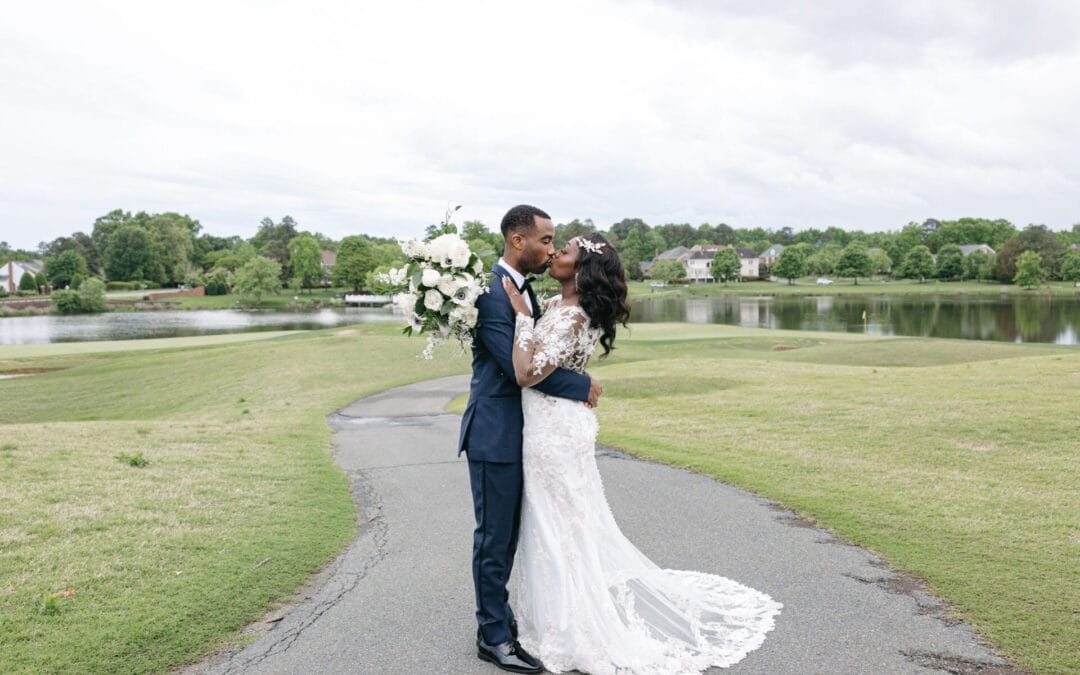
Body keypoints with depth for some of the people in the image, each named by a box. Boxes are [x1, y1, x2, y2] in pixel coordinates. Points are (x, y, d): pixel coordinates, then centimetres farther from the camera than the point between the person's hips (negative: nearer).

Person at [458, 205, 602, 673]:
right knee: (494, 537, 3)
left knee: (507, 535, 17)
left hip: (522, 432, 9)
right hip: (495, 434, -9)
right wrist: (582, 386, -15)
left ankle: (497, 618, 31)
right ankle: (494, 637, 16)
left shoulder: (524, 289, 12)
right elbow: (516, 365, -24)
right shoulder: (489, 291, -19)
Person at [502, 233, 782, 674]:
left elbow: (526, 374, -28)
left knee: (562, 533, 3)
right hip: (560, 427, 9)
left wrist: (521, 315, -23)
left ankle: (581, 637, 18)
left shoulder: (570, 318, -23)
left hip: (554, 434, -9)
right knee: (576, 529, 19)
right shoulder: (558, 304, 7)